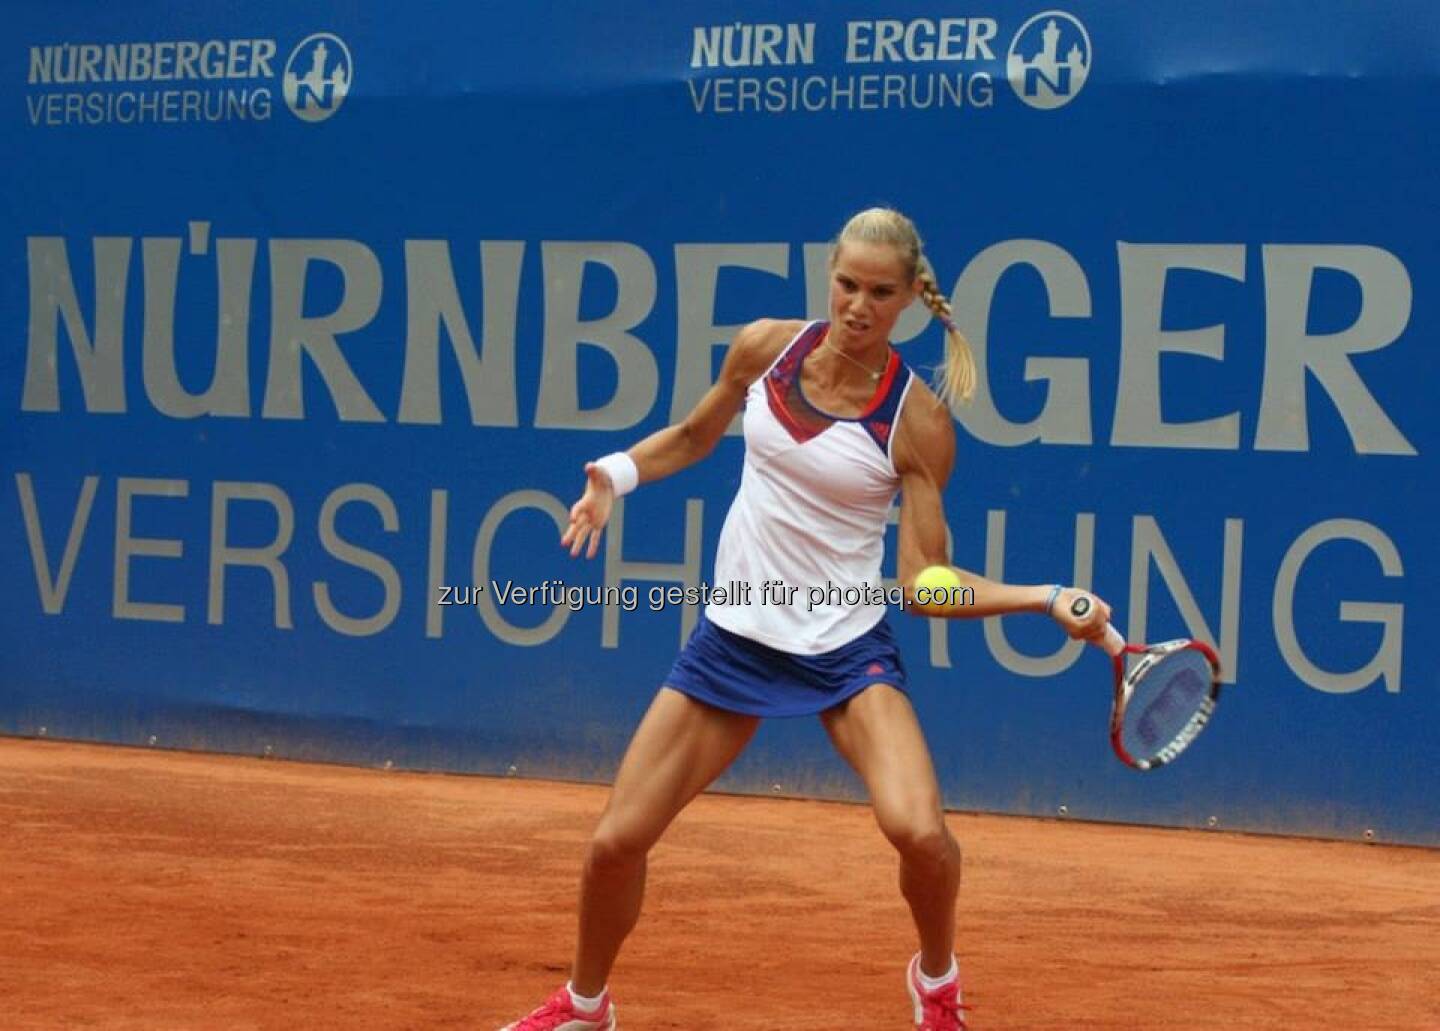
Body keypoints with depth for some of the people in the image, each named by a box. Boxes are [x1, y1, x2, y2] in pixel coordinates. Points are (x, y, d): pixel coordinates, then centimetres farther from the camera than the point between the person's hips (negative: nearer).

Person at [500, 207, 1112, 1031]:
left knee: (920, 831, -25)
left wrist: (1050, 599, -23)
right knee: (617, 841, 2)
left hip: (847, 650, -3)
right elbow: (695, 435, 16)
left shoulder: (918, 420, -13)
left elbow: (926, 584, -11)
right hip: (734, 637, 3)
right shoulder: (765, 347, -4)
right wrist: (618, 473, -2)